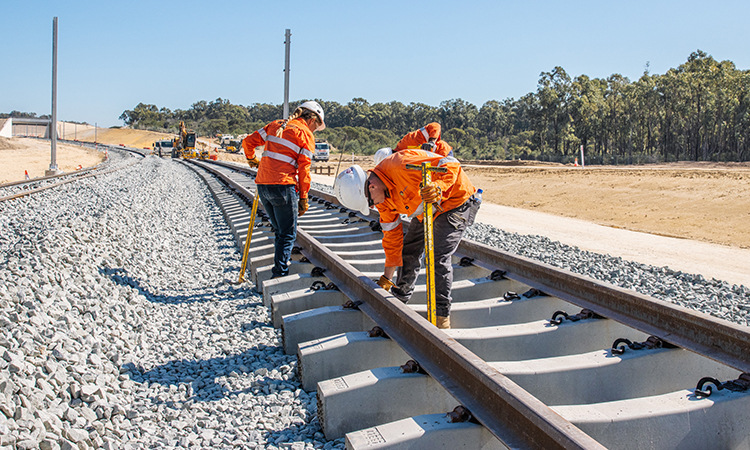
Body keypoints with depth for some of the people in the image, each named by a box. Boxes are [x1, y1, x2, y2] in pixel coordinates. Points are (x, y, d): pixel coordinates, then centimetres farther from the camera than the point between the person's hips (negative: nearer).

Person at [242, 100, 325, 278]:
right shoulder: (305, 134, -1)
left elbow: (248, 142, 14)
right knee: (288, 235, 3)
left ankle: (281, 265, 26)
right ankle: (279, 274, -1)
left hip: (262, 185, 7)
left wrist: (252, 159, 34)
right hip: (283, 186, -6)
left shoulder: (275, 125, 15)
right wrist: (303, 198, -1)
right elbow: (304, 169, -6)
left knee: (280, 231, 20)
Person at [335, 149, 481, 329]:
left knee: (439, 257, -18)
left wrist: (438, 186, -53)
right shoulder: (382, 195, -6)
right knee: (408, 252, 13)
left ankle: (442, 317, -10)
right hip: (426, 211, 9)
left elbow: (451, 165, -33)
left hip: (455, 201, -9)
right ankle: (399, 300, 32)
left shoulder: (401, 165, -34)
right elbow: (392, 233, 3)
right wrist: (387, 277, 6)